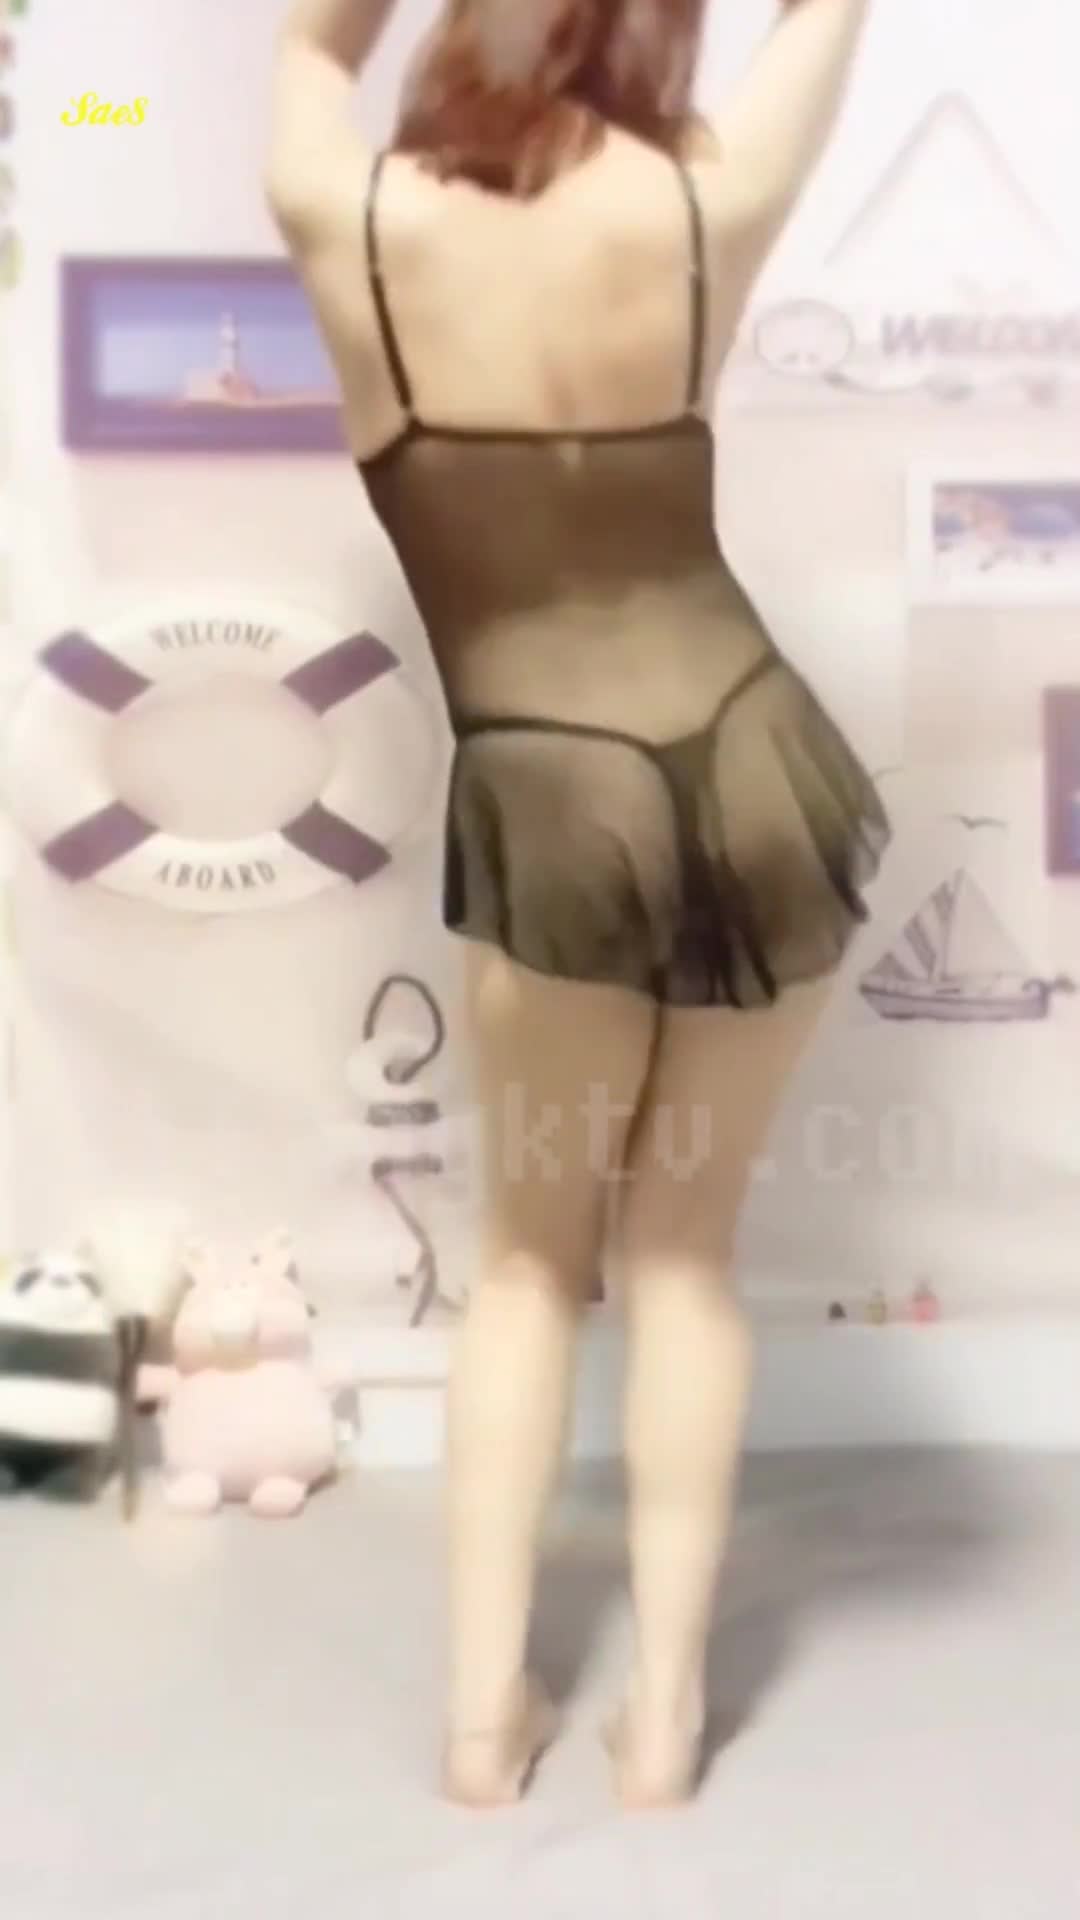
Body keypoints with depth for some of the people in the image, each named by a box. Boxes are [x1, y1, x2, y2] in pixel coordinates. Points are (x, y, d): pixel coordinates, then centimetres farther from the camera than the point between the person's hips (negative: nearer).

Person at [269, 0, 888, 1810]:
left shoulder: (348, 219, 0)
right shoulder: (700, 207, 1)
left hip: (551, 810, -1)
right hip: (764, 772, 2)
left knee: (531, 1256, 18)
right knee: (685, 1251, 16)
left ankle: (484, 1705, 23)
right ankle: (665, 1699, 24)